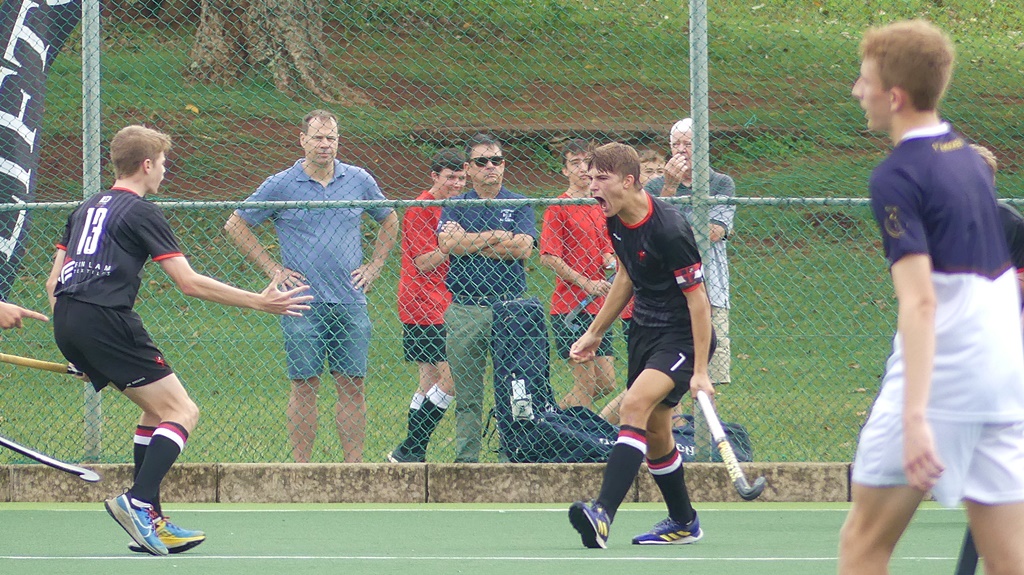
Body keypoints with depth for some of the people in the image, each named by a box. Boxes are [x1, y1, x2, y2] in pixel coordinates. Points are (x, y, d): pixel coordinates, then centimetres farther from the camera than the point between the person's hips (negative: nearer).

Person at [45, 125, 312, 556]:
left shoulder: (86, 209, 22)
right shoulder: (141, 213, -2)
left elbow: (54, 282, 22)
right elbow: (189, 282, -7)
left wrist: (76, 350, 26)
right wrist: (259, 302, -3)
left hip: (67, 324, 8)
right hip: (106, 319, -8)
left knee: (157, 408, 18)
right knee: (182, 411, -5)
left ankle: (150, 521, 11)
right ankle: (138, 502, -24)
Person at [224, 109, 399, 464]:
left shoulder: (359, 181, 8)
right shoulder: (280, 186, 0)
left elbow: (389, 222, 24)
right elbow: (236, 226, 7)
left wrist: (373, 267, 13)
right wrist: (272, 269, 2)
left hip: (350, 301, 2)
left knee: (352, 387, 1)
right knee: (304, 387, -2)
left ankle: (354, 467, 5)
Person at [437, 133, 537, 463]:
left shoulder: (518, 206, 9)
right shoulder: (455, 207, 11)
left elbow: (523, 248, -7)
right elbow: (447, 243, -8)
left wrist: (469, 243, -4)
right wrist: (496, 237, -6)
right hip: (464, 309, 1)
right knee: (467, 392, 2)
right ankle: (466, 458, 6)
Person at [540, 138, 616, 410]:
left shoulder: (600, 207, 15)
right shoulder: (558, 208, -7)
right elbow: (548, 257, -13)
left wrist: (610, 259, 2)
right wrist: (586, 283, -18)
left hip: (598, 307, 8)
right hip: (570, 306, -7)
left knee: (606, 384, 8)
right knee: (586, 383, -8)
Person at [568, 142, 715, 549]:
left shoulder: (668, 230, -25)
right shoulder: (616, 221, 0)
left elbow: (697, 298, -21)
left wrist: (700, 371, -23)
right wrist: (595, 332, 22)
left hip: (682, 335, -9)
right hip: (644, 329, 9)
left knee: (635, 405, -27)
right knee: (655, 433, 13)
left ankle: (603, 514, -39)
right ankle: (684, 523, 31)